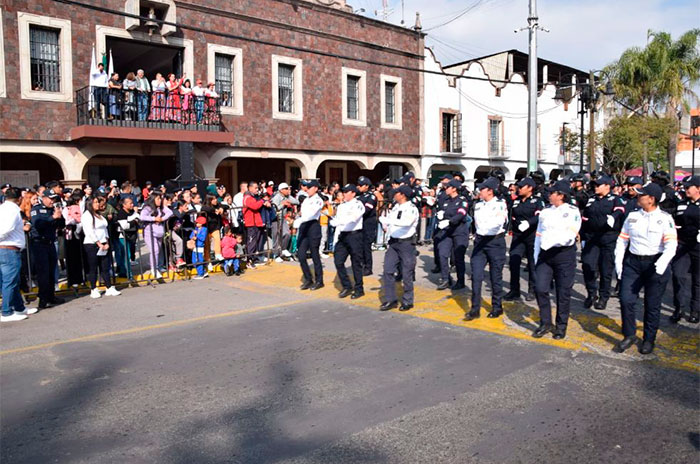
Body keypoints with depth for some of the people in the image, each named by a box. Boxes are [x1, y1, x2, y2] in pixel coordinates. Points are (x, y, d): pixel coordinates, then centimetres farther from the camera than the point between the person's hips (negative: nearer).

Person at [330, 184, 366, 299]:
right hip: (342, 235, 6)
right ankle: (346, 286, 15)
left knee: (356, 263, 1)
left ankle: (359, 289, 14)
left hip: (354, 235, -6)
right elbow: (337, 221, 17)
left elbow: (353, 218, -23)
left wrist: (338, 221, -31)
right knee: (338, 261, 1)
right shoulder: (341, 206, 15)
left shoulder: (358, 204, -6)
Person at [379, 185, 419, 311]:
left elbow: (406, 222, -30)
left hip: (406, 243, -6)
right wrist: (386, 226, -1)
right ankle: (390, 300, 11)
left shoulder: (412, 209, -12)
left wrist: (388, 220, -32)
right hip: (393, 242, 7)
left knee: (406, 273, 2)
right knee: (388, 271, 2)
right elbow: (387, 220, 22)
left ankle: (407, 301, 17)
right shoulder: (395, 208, 10)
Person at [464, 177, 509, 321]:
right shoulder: (478, 205, 10)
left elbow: (499, 222, -25)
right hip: (480, 241, 5)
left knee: (496, 276, 5)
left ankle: (497, 307, 20)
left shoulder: (500, 204, -8)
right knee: (476, 275, -2)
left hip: (495, 242, -5)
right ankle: (475, 308, 3)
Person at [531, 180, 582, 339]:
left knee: (563, 293, 4)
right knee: (540, 288, -3)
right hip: (545, 254, 4)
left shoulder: (573, 211, -5)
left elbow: (570, 235, -17)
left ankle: (561, 326, 19)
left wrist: (551, 240, -28)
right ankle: (545, 323, 13)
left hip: (564, 254, -4)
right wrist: (536, 257, 9)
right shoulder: (545, 211, 10)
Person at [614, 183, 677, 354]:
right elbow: (622, 239, 10)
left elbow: (671, 244, -13)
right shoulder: (632, 216, 8)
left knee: (652, 305, 6)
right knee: (626, 300, -3)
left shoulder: (665, 218, -4)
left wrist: (662, 263, -28)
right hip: (633, 263, 3)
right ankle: (629, 336, 15)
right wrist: (618, 261, 2)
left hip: (655, 264, -3)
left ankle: (649, 340, 23)